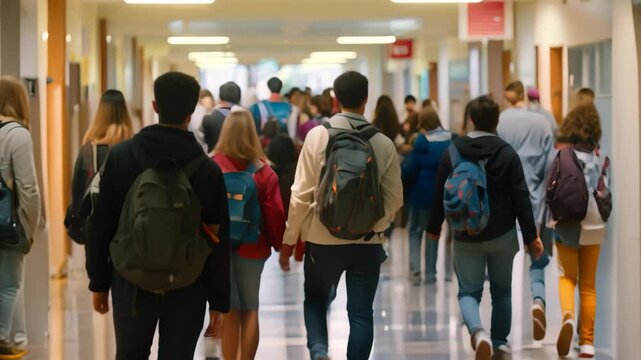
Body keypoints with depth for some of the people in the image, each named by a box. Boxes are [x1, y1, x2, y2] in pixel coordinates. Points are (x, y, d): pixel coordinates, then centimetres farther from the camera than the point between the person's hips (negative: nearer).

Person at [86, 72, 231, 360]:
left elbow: (101, 225, -2)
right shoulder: (208, 169, -8)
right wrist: (219, 301, 3)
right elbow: (218, 242, -5)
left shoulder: (121, 156, -6)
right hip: (187, 288, -1)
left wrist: (99, 282, 8)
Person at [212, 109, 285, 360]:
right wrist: (279, 244, 9)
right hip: (252, 247, 1)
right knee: (250, 310, 11)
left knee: (230, 311, 7)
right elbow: (275, 213, -7)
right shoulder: (264, 172, -8)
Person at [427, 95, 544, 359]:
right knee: (501, 290, 18)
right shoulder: (507, 153, -8)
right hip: (502, 235, 0)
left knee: (469, 291, 6)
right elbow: (521, 198, -8)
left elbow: (440, 193, 0)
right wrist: (531, 236, -2)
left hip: (465, 236, 0)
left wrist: (434, 227, 14)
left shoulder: (453, 151, -5)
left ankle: (478, 331, -22)